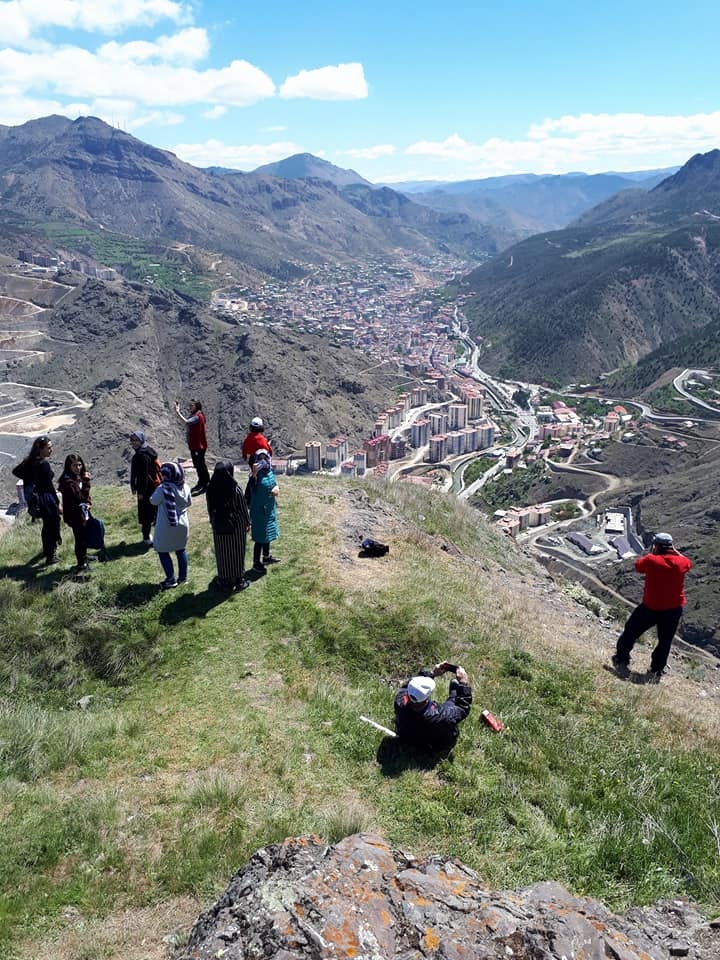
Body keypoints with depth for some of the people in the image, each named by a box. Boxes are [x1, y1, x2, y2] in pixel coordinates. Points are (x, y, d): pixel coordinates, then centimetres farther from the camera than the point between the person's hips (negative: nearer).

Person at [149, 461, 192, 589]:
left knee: (163, 551, 9)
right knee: (181, 550, 19)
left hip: (166, 527, -5)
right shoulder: (185, 487, -5)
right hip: (182, 524, 5)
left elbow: (153, 501, -9)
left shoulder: (163, 489, -22)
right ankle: (183, 576, 27)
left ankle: (171, 579, 11)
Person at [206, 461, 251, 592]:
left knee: (222, 554, 16)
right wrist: (247, 523, 5)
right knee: (236, 553, 13)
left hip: (218, 527, 3)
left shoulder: (210, 490, -11)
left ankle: (224, 581, 28)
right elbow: (243, 510, -10)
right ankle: (238, 580, 24)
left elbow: (210, 510, 1)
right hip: (236, 527, -3)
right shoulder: (235, 490, -22)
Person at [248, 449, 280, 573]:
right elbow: (252, 487, -41)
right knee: (260, 537, 0)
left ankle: (266, 557, 41)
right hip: (259, 509, -8)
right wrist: (254, 474, -56)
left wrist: (277, 488, -7)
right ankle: (256, 563, 14)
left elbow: (274, 483, 17)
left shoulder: (270, 472, 0)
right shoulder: (257, 475, -22)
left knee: (268, 534, 23)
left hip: (270, 508, 8)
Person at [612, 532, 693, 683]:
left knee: (630, 632, 15)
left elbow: (638, 565, 3)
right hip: (674, 609, 3)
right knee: (665, 642, 15)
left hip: (650, 607, -3)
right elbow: (688, 562, 18)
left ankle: (621, 660, 23)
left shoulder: (651, 560, -17)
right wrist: (675, 551, 18)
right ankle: (655, 672, 18)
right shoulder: (680, 562, -7)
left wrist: (651, 552, 9)